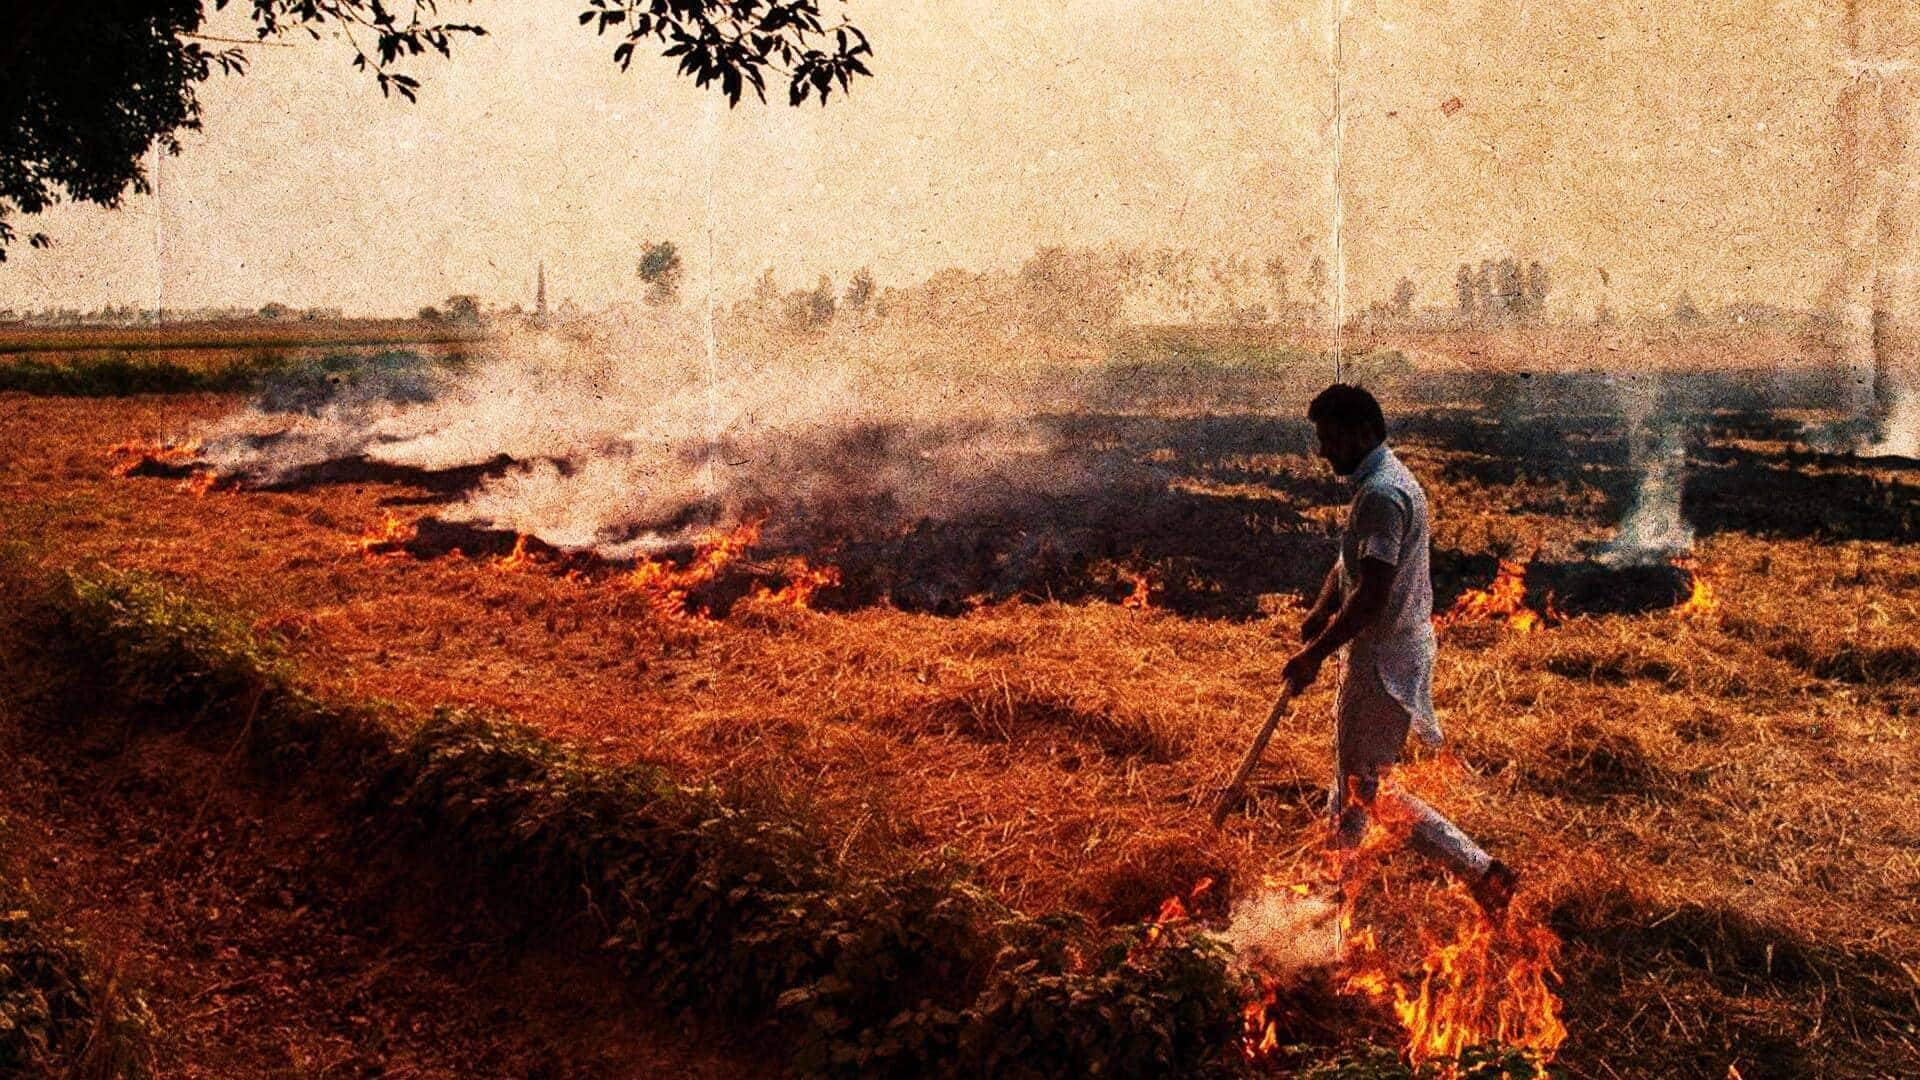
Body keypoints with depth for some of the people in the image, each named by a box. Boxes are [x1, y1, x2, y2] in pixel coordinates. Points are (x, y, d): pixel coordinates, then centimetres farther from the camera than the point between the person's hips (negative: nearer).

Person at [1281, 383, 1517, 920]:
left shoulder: (1381, 494, -22)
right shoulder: (1384, 481, 12)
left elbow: (1372, 594, -27)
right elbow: (1350, 565, 18)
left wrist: (1315, 653, -20)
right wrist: (1319, 614, 4)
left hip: (1384, 659, -10)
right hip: (1392, 648, 10)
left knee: (1365, 784, -1)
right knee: (1350, 769, 19)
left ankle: (1480, 870, 1)